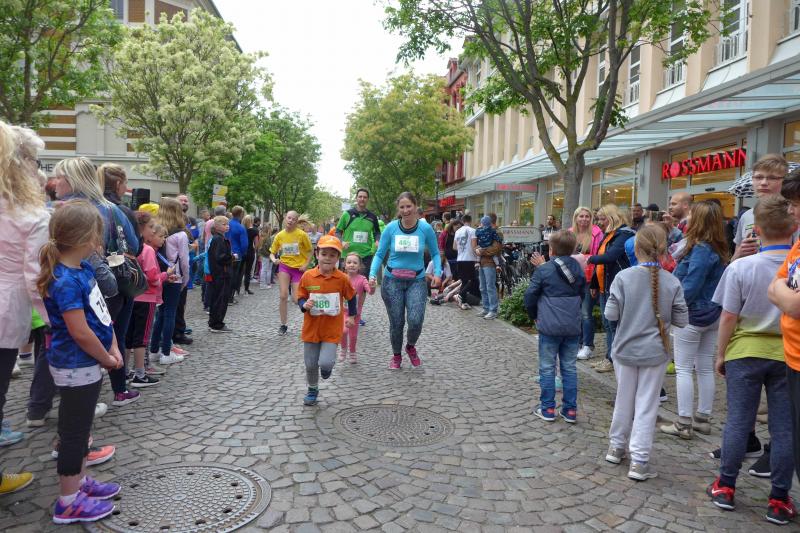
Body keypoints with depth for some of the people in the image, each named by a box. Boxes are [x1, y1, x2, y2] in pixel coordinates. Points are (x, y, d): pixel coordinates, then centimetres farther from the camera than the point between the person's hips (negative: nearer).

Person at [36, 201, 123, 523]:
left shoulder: (84, 267, 3)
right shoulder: (65, 281, -25)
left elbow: (101, 310, 9)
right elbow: (80, 332, -25)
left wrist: (113, 347, 3)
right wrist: (107, 359, -11)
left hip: (87, 363, 9)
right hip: (76, 367, -9)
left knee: (81, 427, 21)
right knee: (74, 431, 4)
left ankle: (79, 481, 37)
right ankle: (68, 503, 19)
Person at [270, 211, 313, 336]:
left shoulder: (302, 234, -9)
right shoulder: (279, 235, 0)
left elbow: (310, 251, 1)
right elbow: (272, 252, 7)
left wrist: (306, 265, -9)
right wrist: (273, 259, -14)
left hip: (298, 268, -2)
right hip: (284, 266, 2)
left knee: (297, 299, -7)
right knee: (283, 296, -7)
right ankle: (283, 325, 7)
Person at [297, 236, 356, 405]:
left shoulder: (342, 278, -9)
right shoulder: (307, 276, -8)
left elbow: (351, 297, 7)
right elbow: (300, 297, 2)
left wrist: (351, 316, 12)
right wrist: (304, 305, -18)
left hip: (332, 330, -2)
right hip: (311, 328, 2)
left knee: (325, 363, -14)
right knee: (310, 364, 10)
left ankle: (327, 366, 25)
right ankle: (312, 390, 37)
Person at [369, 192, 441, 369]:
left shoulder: (425, 228, -5)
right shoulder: (391, 228, -5)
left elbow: (435, 253, 6)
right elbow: (379, 254, 1)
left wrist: (437, 273, -9)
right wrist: (372, 275, -12)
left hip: (417, 281, 0)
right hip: (392, 281, 1)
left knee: (415, 320, -15)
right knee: (396, 323, 5)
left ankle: (411, 346, 19)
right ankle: (396, 355, 31)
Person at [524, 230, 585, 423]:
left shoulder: (543, 270, -10)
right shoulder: (579, 269, 5)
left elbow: (530, 295, -9)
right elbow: (583, 294, 14)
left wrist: (534, 315, 7)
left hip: (549, 326, -4)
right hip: (573, 326, 4)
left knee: (547, 367, 7)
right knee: (569, 367, 11)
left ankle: (547, 408, 12)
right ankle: (570, 409, 16)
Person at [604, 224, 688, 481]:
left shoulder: (623, 277, -13)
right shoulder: (672, 282, -8)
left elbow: (611, 314, -13)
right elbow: (682, 320, -3)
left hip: (626, 349, 0)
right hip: (655, 352, 0)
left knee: (623, 400, 17)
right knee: (646, 405, 7)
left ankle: (616, 447, 32)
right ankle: (639, 461, 9)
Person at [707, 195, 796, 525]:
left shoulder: (741, 267, -12)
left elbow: (728, 317, -8)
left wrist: (720, 354, 2)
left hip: (746, 352, -1)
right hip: (789, 356, 1)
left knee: (738, 421, 9)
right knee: (784, 427, 9)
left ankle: (725, 487, 19)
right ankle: (779, 500, 18)